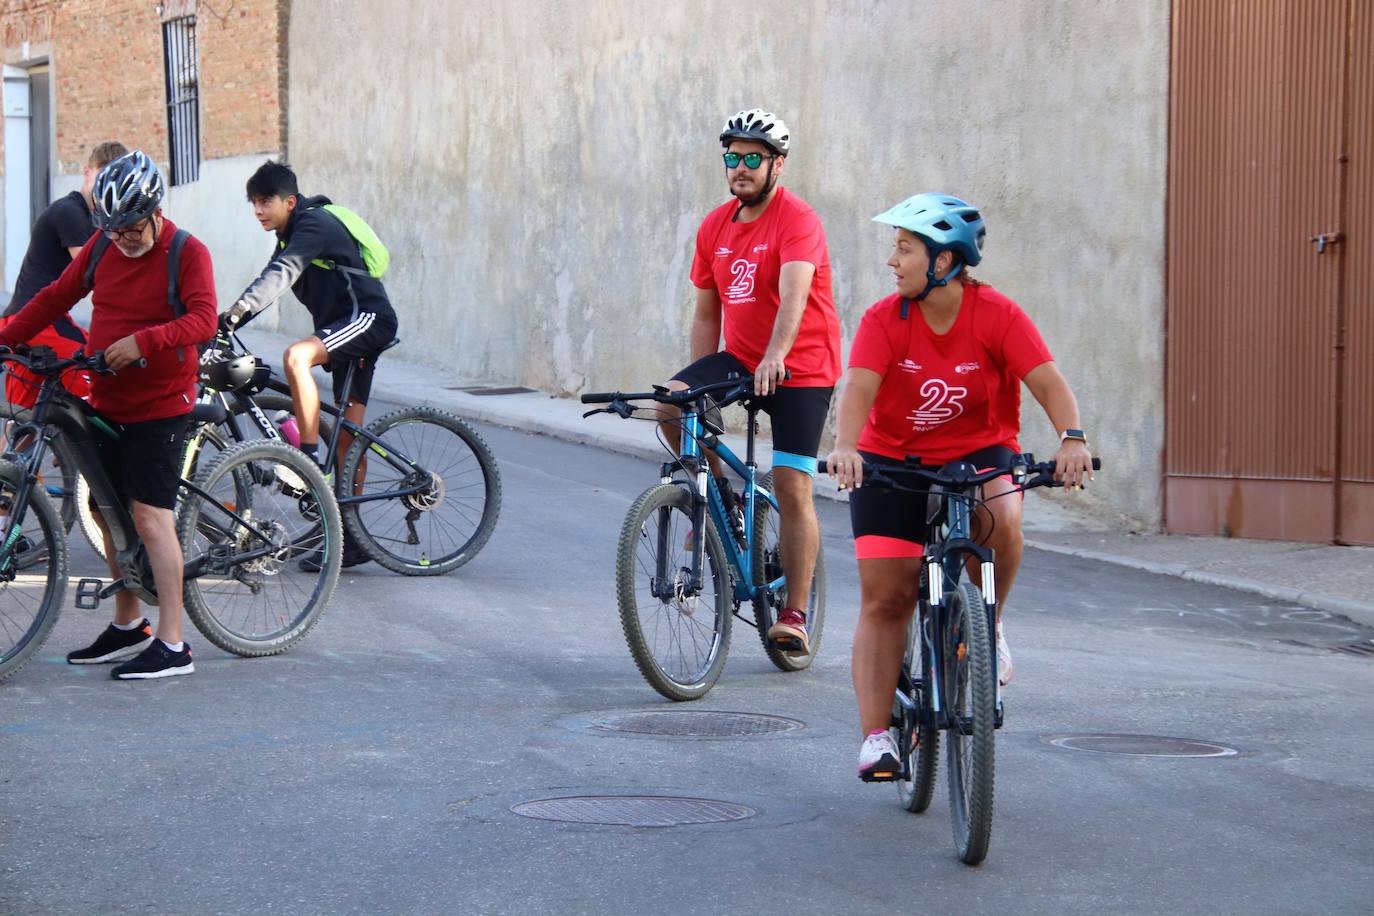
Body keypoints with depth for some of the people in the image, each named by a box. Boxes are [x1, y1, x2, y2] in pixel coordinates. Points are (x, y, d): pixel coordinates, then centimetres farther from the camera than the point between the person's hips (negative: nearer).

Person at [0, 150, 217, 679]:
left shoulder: (187, 253, -11)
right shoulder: (102, 248, 6)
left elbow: (203, 320, -24)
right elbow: (55, 298, 13)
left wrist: (142, 341, -36)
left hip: (158, 406, -7)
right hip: (106, 403, 7)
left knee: (149, 515, -11)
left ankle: (172, 645, -9)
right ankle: (127, 626, 26)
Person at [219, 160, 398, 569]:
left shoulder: (315, 224, -16)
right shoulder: (292, 233, 13)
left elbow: (280, 275, -31)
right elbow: (273, 279, 15)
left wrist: (238, 310, -41)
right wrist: (230, 320, 4)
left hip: (367, 319, -10)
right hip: (346, 326, 10)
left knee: (296, 355, -33)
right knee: (348, 435, 8)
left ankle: (310, 458, -26)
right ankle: (351, 539, 11)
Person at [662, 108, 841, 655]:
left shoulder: (797, 220, -14)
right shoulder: (715, 227, 6)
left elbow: (794, 294, -30)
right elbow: (707, 311, 14)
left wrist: (774, 357, -45)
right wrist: (701, 381, 11)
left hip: (800, 369, -6)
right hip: (739, 358, 6)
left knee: (792, 488, -9)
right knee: (671, 402, -22)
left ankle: (795, 615, -1)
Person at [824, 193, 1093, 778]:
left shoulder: (998, 315, -14)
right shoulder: (884, 320, -12)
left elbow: (1047, 381, -23)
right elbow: (859, 388, -25)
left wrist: (1072, 438, -42)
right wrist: (845, 446, -45)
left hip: (978, 454, -1)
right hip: (892, 461, 1)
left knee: (1000, 518, -34)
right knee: (884, 599, -5)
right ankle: (876, 736, 1)